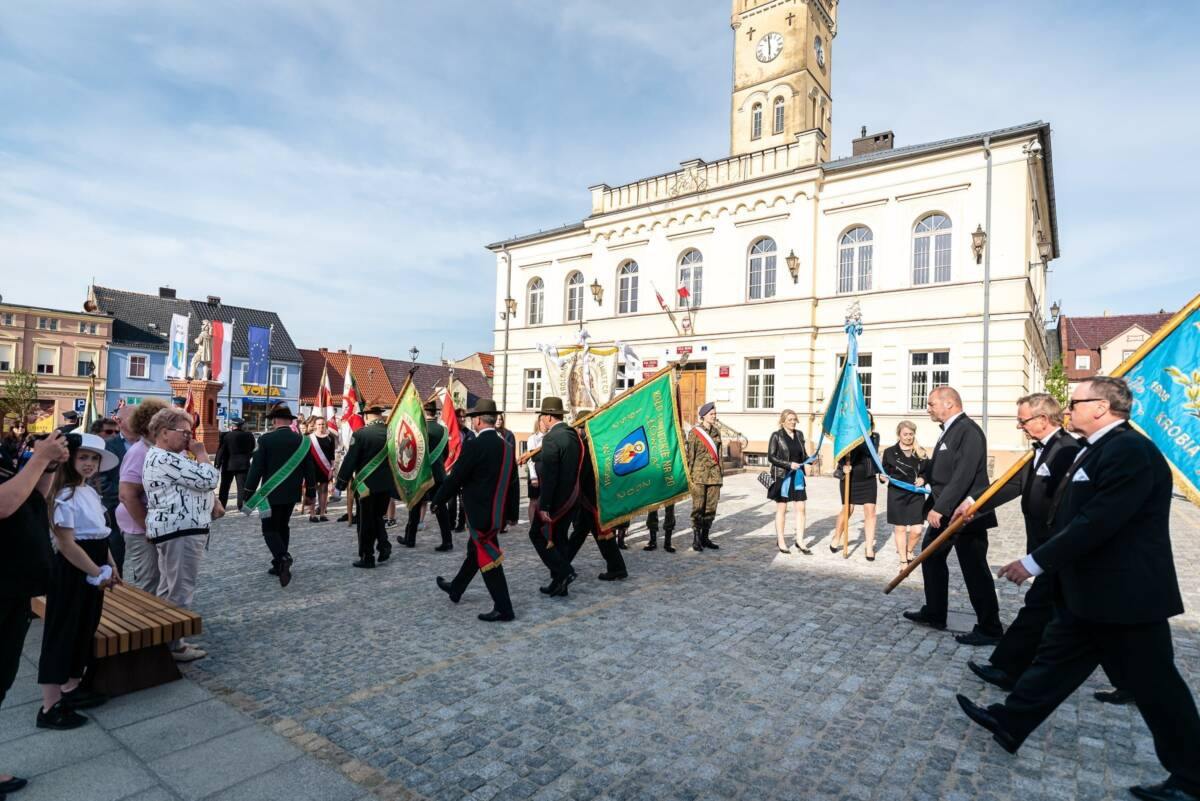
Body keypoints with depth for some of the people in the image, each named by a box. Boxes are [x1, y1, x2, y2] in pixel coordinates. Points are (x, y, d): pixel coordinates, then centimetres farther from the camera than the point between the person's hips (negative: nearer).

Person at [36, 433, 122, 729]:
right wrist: (97, 572, -15)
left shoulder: (91, 492, 9)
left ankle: (71, 688, 32)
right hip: (73, 571, -9)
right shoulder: (65, 494, -18)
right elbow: (66, 543, -20)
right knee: (62, 633, -1)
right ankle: (50, 707, 9)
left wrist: (110, 565, 12)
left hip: (93, 569, 9)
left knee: (85, 629, 17)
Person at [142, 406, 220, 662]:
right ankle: (173, 646, 6)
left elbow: (197, 483, 21)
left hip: (173, 529, 11)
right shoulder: (166, 459, -19)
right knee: (180, 591, -2)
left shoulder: (160, 456, 16)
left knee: (169, 590, 18)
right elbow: (209, 479, -22)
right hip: (179, 531, -11)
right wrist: (201, 453, -8)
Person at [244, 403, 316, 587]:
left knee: (270, 529, 2)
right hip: (292, 493, 5)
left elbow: (256, 468, -11)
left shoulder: (266, 439, -12)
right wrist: (311, 492, 13)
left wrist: (248, 493, -3)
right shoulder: (302, 441, 0)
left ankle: (283, 558, -21)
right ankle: (279, 565, 22)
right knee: (283, 527, 17)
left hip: (271, 493, -4)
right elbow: (310, 469, 4)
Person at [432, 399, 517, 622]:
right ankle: (455, 589, 43)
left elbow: (455, 478, -15)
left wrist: (438, 501, 1)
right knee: (474, 551, 23)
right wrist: (509, 512, 18)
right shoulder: (507, 446, 3)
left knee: (487, 557, 1)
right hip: (497, 511, 8)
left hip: (479, 512, -8)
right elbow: (511, 480, 9)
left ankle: (503, 608, 6)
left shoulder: (474, 446, -19)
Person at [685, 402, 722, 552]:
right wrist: (689, 475, -6)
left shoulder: (716, 432, 13)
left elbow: (719, 454, 16)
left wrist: (720, 474, 14)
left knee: (711, 507, 6)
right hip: (699, 474, -5)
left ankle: (705, 537, 17)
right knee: (698, 507, -3)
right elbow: (690, 455, -3)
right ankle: (696, 539, 5)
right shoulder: (694, 432, -2)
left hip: (714, 475, 5)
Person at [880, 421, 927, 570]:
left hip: (916, 495, 2)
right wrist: (882, 478, -20)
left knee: (916, 530, -1)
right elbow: (884, 473, 1)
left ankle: (908, 551, 30)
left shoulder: (920, 453, 4)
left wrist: (923, 479, -8)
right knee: (900, 529, 6)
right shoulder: (889, 452, -3)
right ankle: (903, 561, 19)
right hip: (897, 495, -2)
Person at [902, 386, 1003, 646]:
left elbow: (963, 476, -25)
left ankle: (990, 629, 14)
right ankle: (934, 614, 31)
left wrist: (940, 507, -26)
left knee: (975, 570, 0)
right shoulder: (950, 430, 11)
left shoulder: (969, 431, -19)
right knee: (931, 557, 18)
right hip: (944, 511, 10)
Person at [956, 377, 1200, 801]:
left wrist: (1036, 561, -22)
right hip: (1089, 592, 10)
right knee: (1056, 658, 15)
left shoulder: (1129, 451, -22)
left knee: (1154, 685, 7)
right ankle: (1009, 723, 25)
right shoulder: (1102, 448, 10)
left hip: (1124, 594, -10)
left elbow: (1098, 522, -27)